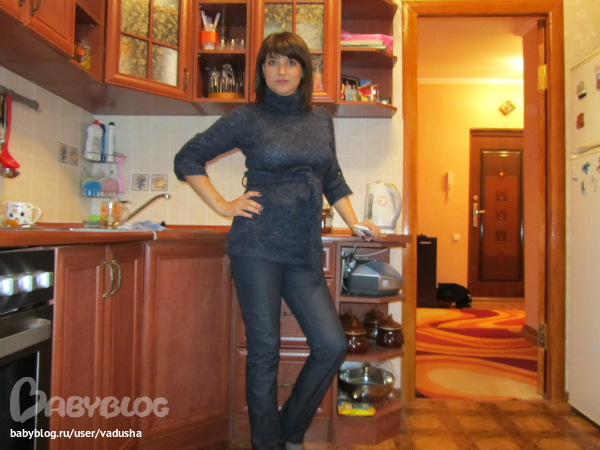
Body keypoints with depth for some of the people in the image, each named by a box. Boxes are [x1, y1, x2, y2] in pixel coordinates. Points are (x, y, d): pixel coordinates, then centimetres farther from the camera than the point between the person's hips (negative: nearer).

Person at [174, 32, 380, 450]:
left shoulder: (321, 119, 14)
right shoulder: (247, 118, 1)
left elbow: (333, 179, 23)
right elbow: (187, 159, 6)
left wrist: (354, 223, 13)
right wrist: (223, 205, -2)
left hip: (305, 252, 5)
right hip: (258, 247, -4)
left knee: (332, 345, 1)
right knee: (264, 351, 2)